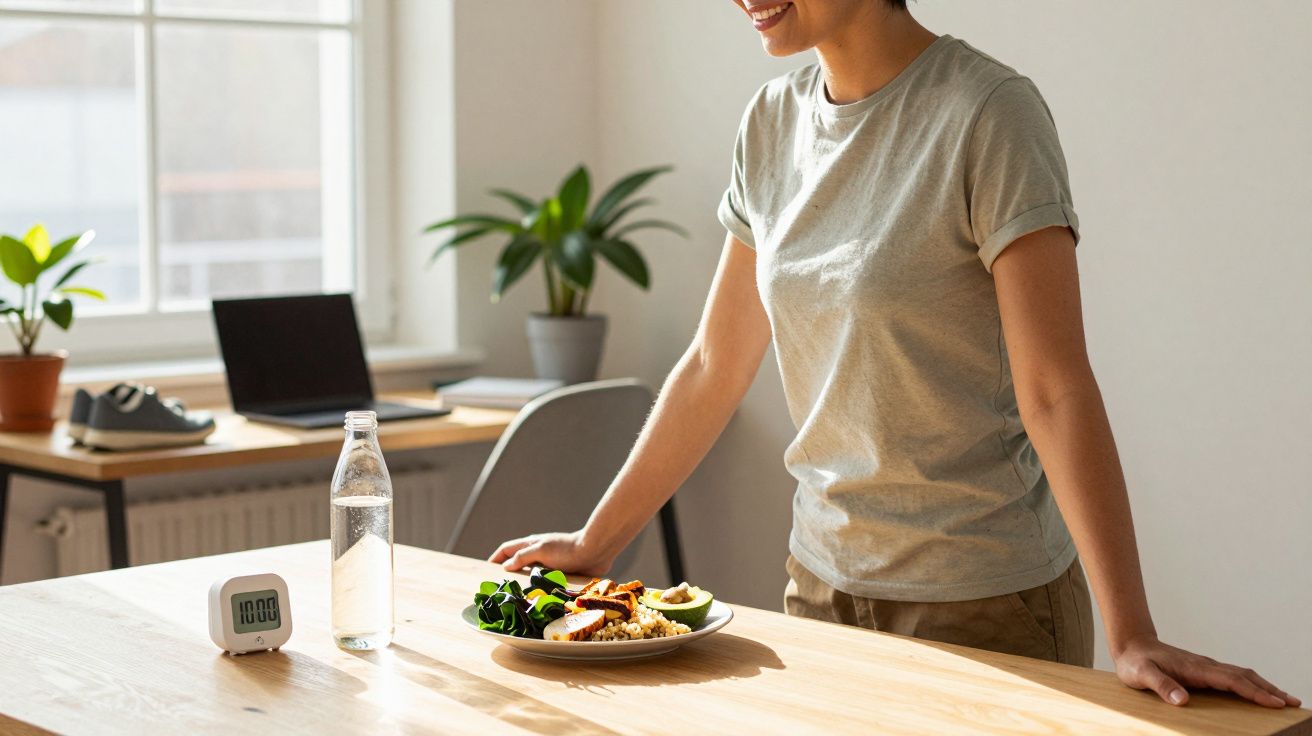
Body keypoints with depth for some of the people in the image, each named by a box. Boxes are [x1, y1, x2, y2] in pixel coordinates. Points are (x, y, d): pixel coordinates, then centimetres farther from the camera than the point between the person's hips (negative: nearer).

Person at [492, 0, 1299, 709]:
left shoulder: (988, 113, -16)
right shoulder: (772, 123, 3)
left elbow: (1055, 391, -21)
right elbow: (715, 368, 9)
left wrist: (1133, 637, -25)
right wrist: (595, 544, 11)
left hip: (983, 601, -5)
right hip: (824, 581, 6)